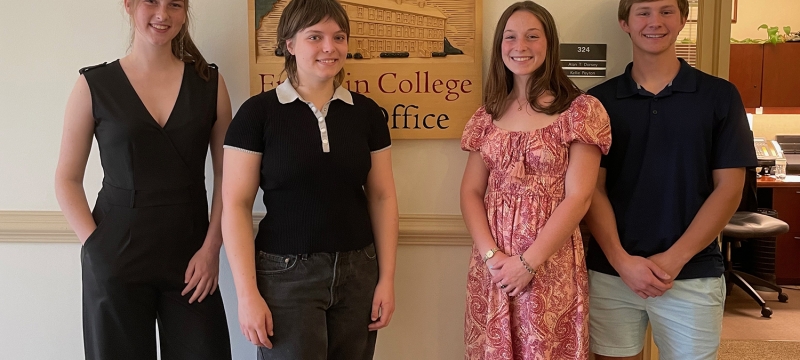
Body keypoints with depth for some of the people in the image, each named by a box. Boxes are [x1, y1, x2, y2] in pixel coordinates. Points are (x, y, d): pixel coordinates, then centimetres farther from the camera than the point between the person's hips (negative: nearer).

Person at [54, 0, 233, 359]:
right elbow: (67, 180, 3)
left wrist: (211, 248, -5)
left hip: (191, 257, 1)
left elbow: (227, 175, 4)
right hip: (116, 258, -1)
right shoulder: (94, 85, 0)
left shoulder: (209, 82, 4)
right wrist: (96, 245, -9)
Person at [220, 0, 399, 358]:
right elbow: (236, 206, -7)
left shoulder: (366, 112, 4)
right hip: (286, 275, -3)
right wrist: (247, 293, -11)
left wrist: (386, 278, 3)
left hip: (358, 272, 3)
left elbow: (382, 197, 7)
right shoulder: (258, 112, -5)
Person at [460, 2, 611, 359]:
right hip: (492, 265, 4)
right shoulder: (488, 114, 7)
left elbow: (577, 198, -11)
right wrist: (490, 254, -10)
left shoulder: (580, 110, -6)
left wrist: (528, 262, -15)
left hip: (550, 265, -4)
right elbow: (471, 191, 4)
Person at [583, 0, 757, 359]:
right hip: (611, 272, 1)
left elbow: (728, 189, -2)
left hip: (693, 275, 0)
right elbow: (593, 188, -1)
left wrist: (675, 258, -11)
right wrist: (621, 260, -12)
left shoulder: (720, 96, 2)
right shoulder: (600, 99, 3)